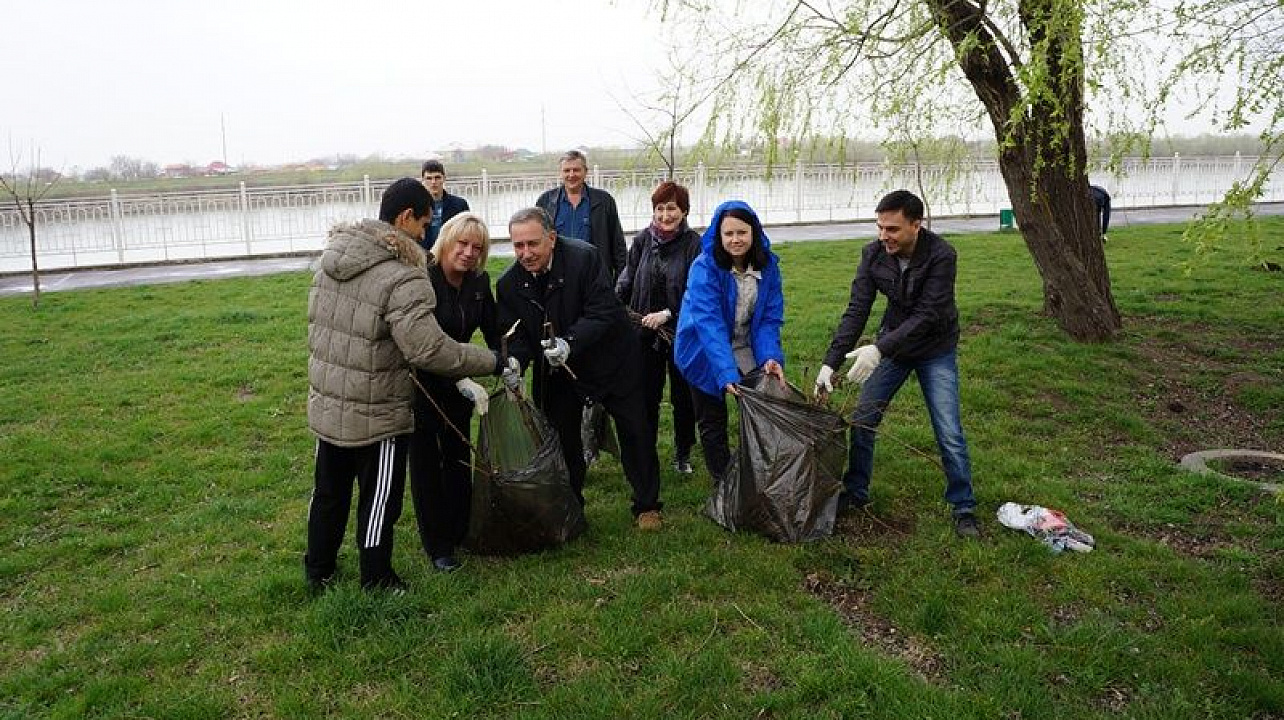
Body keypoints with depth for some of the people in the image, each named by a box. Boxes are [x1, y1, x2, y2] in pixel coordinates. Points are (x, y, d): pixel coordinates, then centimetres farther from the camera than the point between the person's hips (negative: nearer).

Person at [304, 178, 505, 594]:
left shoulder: (333, 254, 1)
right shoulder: (402, 278, -25)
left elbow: (318, 325, 11)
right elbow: (430, 350, -28)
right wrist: (494, 363, -17)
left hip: (325, 405, 8)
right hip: (376, 415, -7)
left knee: (328, 493, 23)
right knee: (379, 502, 11)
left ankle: (318, 572, 40)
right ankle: (376, 583, 27)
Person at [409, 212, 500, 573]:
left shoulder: (479, 282, -5)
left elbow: (493, 332, 4)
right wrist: (463, 382, -36)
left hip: (458, 379, 6)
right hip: (419, 381, -6)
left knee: (459, 456, 15)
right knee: (426, 462, 3)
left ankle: (461, 531, 30)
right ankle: (438, 547, 13)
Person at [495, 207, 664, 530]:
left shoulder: (584, 257, -24)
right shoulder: (509, 283, -10)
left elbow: (603, 312, -27)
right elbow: (514, 334, -7)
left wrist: (570, 342, -40)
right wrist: (514, 363, -28)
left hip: (609, 356, -3)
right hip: (556, 369, 3)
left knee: (635, 431, 5)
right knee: (561, 436, 9)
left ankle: (647, 505, 22)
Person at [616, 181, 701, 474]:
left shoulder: (694, 244, -10)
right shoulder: (643, 240, 0)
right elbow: (627, 281, 7)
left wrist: (666, 314, -18)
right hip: (645, 332, 2)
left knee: (683, 397, 12)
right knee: (646, 395, 11)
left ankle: (683, 454, 30)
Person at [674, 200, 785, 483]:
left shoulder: (768, 265, -9)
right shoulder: (704, 268, -23)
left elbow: (770, 318, -9)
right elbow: (709, 324, -32)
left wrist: (771, 356, -28)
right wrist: (727, 373, -42)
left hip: (749, 354, 4)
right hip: (707, 357, -3)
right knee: (713, 424, 9)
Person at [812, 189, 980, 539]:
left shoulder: (941, 255, -26)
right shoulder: (873, 254, -15)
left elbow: (926, 315, -30)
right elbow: (856, 311, -16)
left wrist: (879, 348, -40)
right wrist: (831, 362, -24)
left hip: (935, 350, -3)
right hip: (891, 344, 4)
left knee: (949, 433, -5)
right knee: (862, 420, 4)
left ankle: (964, 508, 13)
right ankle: (855, 493, 23)